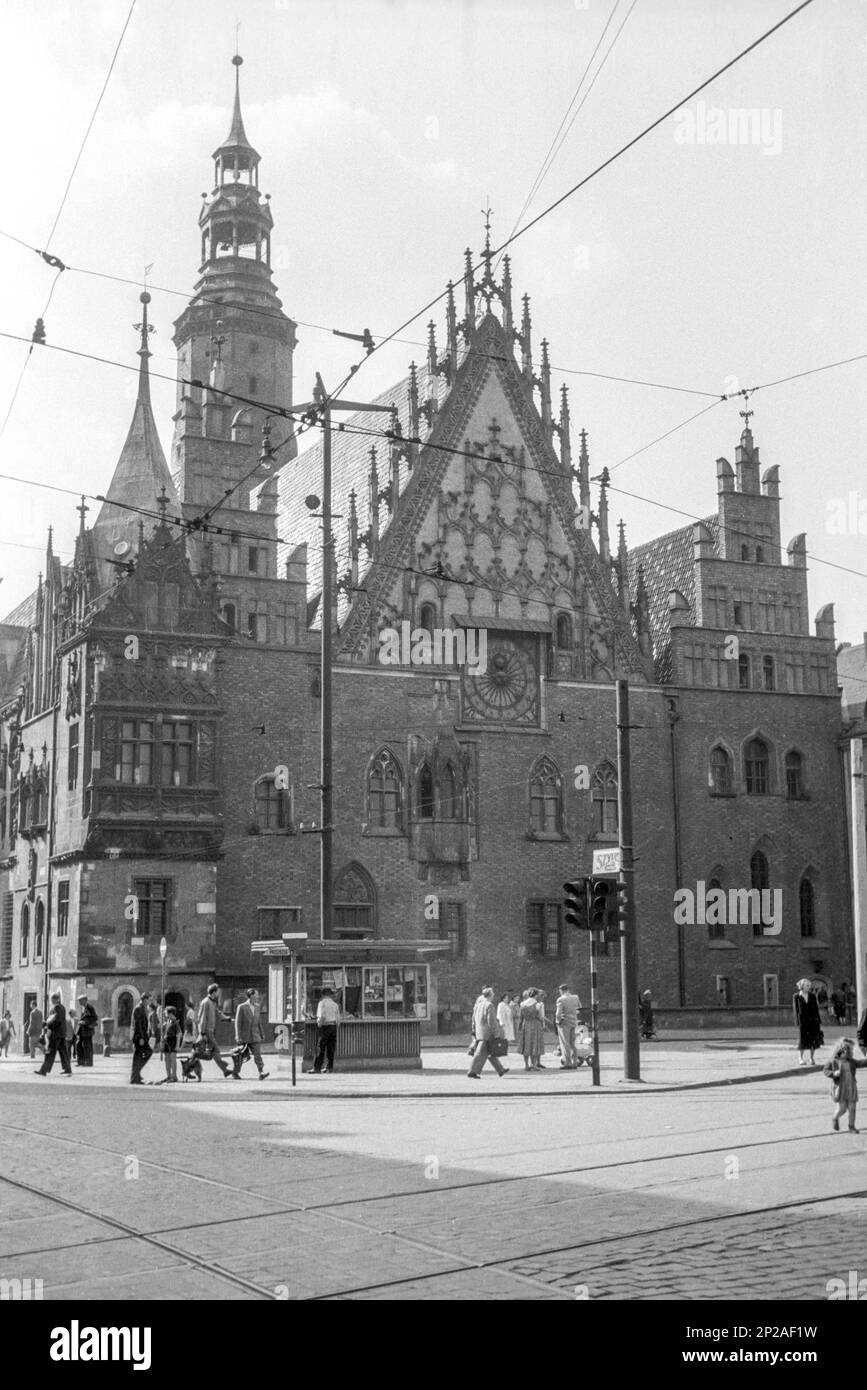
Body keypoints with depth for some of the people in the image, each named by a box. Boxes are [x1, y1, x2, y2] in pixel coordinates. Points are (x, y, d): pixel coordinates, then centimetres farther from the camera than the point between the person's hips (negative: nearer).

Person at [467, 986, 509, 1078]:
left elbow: (474, 1019, 16)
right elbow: (491, 1021, -17)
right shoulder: (489, 1005, -14)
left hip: (479, 1032, 9)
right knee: (481, 1053, -6)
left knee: (491, 1054, 15)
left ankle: (500, 1070, 24)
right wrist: (496, 1033, -12)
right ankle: (472, 1072, -7)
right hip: (487, 1033, -9)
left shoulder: (478, 1004, 11)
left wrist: (474, 1031, 22)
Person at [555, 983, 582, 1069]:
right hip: (574, 1022, 6)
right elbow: (579, 1008, 19)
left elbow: (558, 1013, -20)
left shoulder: (561, 1000, -15)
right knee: (572, 1044, 15)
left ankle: (567, 1063, -2)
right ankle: (574, 1063, 17)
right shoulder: (575, 998, 3)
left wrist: (558, 1021, -6)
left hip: (564, 1023, -6)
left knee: (565, 1044, 0)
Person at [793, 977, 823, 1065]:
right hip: (802, 1021, -3)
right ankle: (801, 1058, 13)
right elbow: (796, 1009, -1)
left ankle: (812, 1058, 14)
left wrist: (819, 1021, 5)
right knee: (803, 1039, 1)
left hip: (813, 1020, 3)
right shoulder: (796, 996, 0)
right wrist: (797, 1023, -7)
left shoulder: (812, 996, 7)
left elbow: (816, 1008, 9)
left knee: (813, 1039, 2)